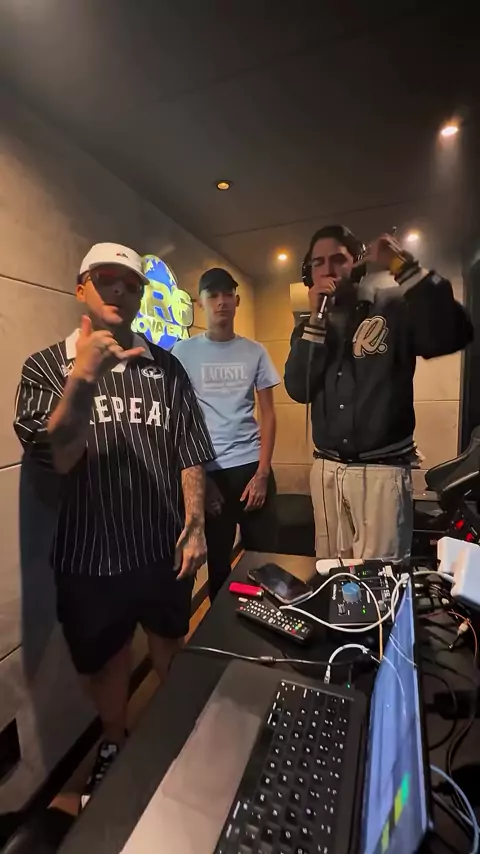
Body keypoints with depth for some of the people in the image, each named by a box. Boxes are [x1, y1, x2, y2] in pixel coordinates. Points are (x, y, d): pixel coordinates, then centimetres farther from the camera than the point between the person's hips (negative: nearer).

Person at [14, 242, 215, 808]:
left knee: (171, 646, 24)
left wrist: (195, 526, -6)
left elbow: (190, 452, -1)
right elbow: (57, 457, -15)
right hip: (90, 553, -1)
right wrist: (83, 375, -24)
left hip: (164, 547, 2)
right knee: (104, 661, 21)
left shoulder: (165, 367, 1)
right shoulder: (47, 366, -3)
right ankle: (113, 746, 52)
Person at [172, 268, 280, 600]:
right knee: (217, 561, 12)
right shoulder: (183, 352, 1)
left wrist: (262, 473, -4)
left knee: (264, 555, 8)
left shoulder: (255, 351, 6)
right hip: (208, 469, -1)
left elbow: (268, 414, 5)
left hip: (252, 466, 2)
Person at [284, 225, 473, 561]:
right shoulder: (311, 325, 10)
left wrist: (405, 267, -21)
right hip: (326, 469, 4)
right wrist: (316, 320, -9)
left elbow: (453, 336, -19)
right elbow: (298, 390, -4)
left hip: (381, 469, -3)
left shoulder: (394, 306, -1)